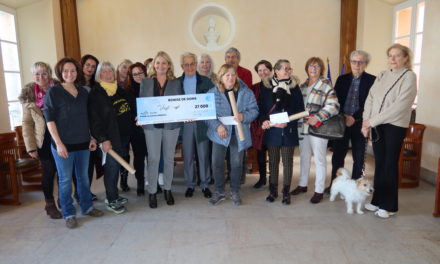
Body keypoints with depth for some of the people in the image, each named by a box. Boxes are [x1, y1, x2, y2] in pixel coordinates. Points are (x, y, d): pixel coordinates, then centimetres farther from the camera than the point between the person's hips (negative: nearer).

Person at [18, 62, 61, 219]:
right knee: (49, 171, 4)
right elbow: (27, 123, -1)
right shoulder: (29, 95, -1)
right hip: (43, 141, -1)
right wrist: (31, 147, -6)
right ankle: (50, 204, 22)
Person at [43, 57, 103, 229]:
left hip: (83, 143, 5)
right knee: (66, 180, 6)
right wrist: (58, 143, -16)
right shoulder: (53, 92, -7)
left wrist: (91, 138, 10)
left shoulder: (83, 92, 8)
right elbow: (49, 120, -10)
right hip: (63, 144, -4)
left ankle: (86, 207, 32)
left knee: (83, 177, 15)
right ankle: (68, 214, 21)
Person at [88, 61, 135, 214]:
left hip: (124, 135, 6)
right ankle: (111, 201, 11)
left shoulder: (121, 90, 14)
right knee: (112, 166, -2)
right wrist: (102, 139, -18)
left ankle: (113, 195, 26)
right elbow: (94, 119, -13)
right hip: (110, 137, -6)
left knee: (117, 165, 12)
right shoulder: (95, 93, -6)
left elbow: (131, 109, 23)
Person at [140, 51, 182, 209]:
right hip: (152, 125, -1)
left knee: (169, 158, 11)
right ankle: (152, 192, 14)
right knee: (153, 159, 1)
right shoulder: (146, 82, 5)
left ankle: (167, 189, 26)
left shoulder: (176, 83, 7)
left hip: (171, 125, 1)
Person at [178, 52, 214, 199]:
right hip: (184, 124, 1)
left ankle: (205, 184, 19)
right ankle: (190, 185, 21)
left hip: (202, 123, -1)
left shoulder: (206, 82, 4)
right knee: (187, 156, 8)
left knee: (203, 155, 6)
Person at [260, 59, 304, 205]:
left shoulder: (295, 87, 3)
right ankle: (273, 190, 24)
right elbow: (261, 108, 2)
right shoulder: (267, 88, 2)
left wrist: (288, 122, -13)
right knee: (273, 161, 9)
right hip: (272, 130, 0)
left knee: (288, 162, 5)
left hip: (289, 131, 0)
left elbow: (300, 109, 0)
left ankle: (286, 192, 19)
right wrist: (264, 120, -16)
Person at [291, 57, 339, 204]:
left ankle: (319, 191, 13)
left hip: (318, 128, -6)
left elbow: (333, 106, -15)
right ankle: (302, 185, 32)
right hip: (302, 127, 6)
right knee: (304, 157, 17)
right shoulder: (302, 85, 13)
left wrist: (318, 117, -24)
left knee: (319, 159, 3)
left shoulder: (325, 85, -5)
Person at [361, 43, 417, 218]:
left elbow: (400, 105, -17)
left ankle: (390, 206, 14)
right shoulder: (382, 75, 11)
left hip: (395, 126, -5)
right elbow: (370, 99, 5)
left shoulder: (409, 76, -6)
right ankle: (378, 200, 22)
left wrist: (372, 121, -17)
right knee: (379, 163, 10)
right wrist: (366, 122, -7)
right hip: (377, 126, 5)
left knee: (390, 165, 1)